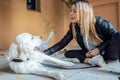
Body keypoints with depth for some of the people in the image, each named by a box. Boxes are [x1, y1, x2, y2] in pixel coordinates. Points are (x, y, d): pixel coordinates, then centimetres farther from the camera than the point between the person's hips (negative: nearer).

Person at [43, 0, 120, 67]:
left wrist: (99, 49, -22)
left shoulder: (99, 22, -18)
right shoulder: (74, 27, -6)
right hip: (92, 54, 5)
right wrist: (45, 53, -13)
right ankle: (91, 60, -30)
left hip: (107, 52, -4)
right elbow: (62, 43, -3)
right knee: (68, 53, -11)